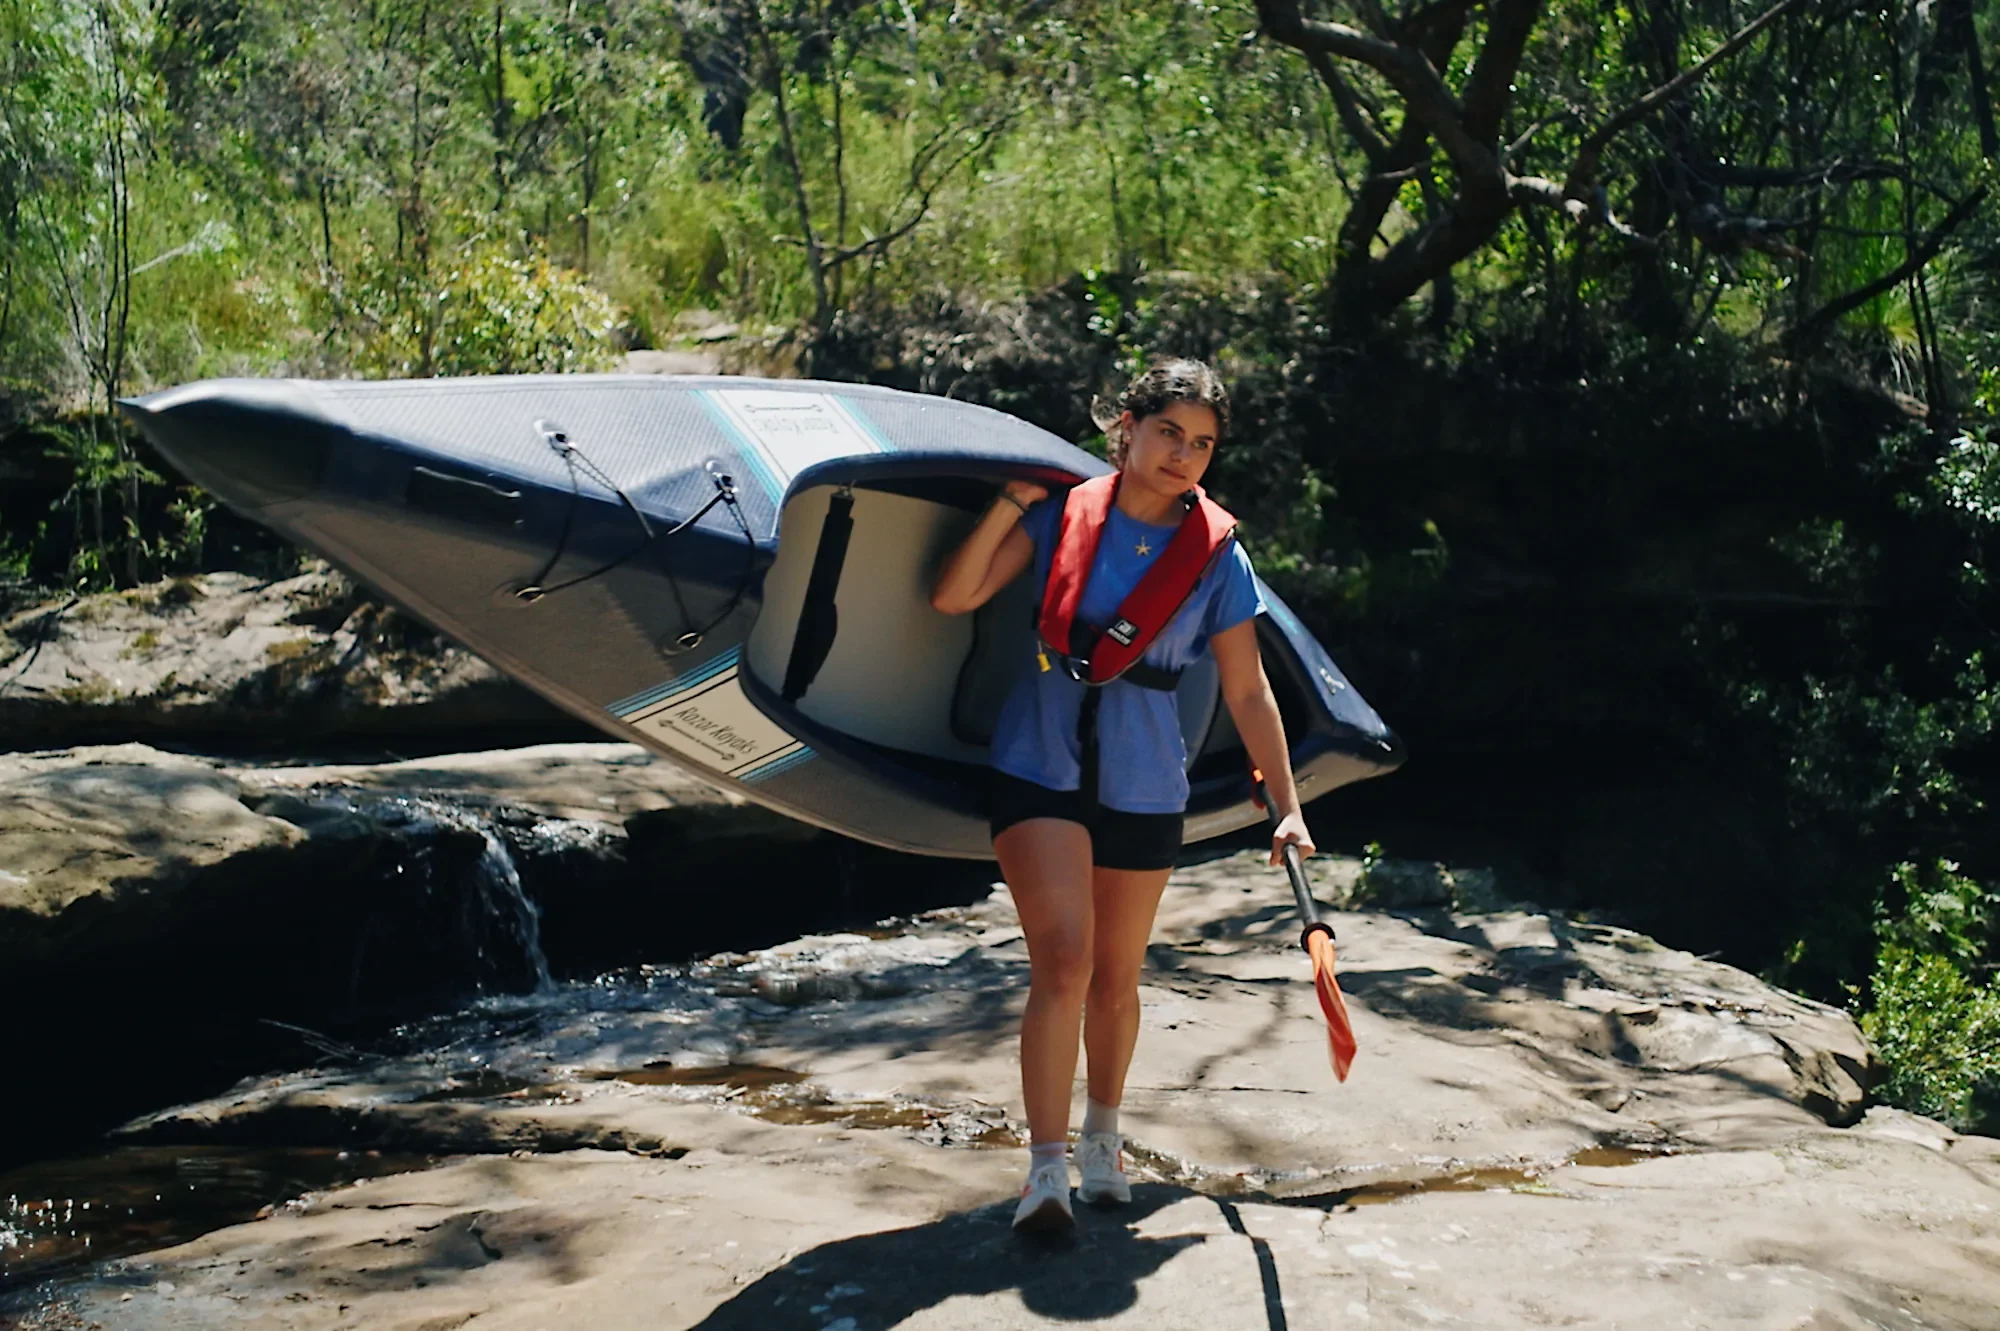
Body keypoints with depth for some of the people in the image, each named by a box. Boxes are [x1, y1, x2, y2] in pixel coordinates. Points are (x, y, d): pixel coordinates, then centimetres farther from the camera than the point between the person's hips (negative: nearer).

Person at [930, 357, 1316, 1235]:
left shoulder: (1216, 559, -1)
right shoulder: (1063, 514, -3)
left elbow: (1247, 691, 2)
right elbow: (953, 597, -7)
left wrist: (1286, 807, -2)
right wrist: (1012, 503, -16)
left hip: (1144, 787, 2)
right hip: (1040, 767, -2)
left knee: (1116, 981, 13)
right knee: (1063, 961, -16)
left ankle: (1102, 1134, 37)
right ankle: (1046, 1167, -9)